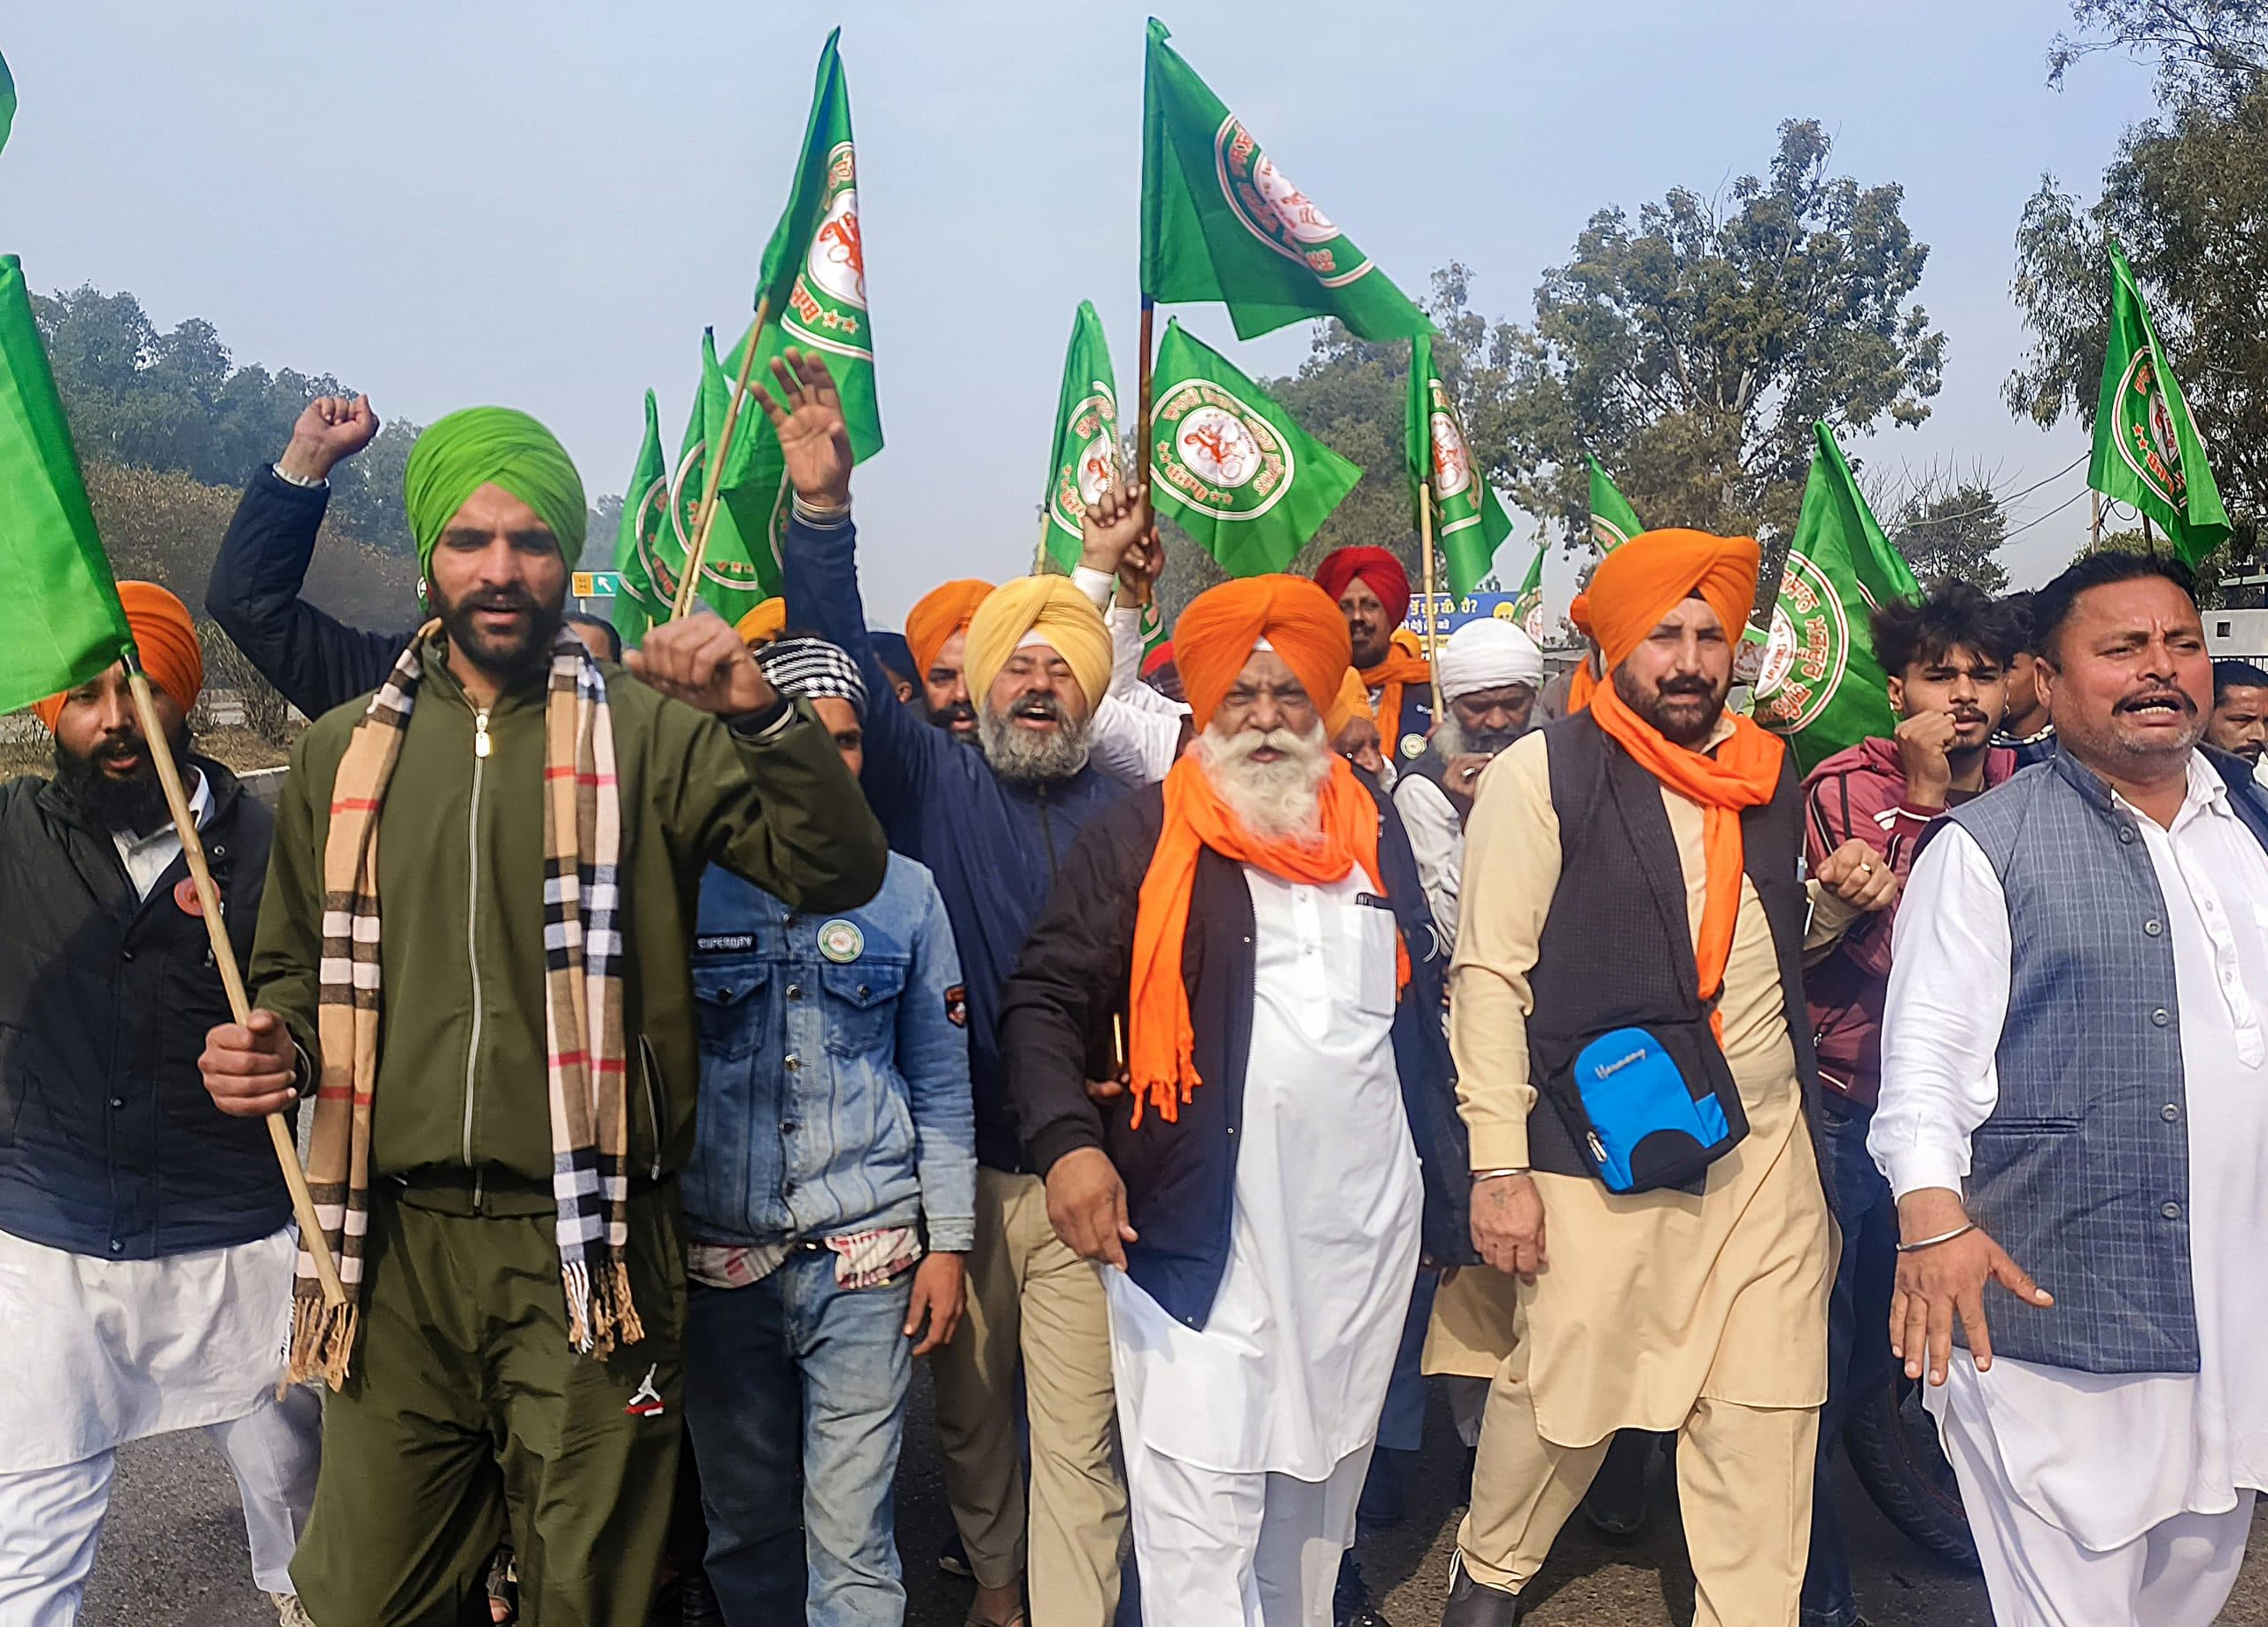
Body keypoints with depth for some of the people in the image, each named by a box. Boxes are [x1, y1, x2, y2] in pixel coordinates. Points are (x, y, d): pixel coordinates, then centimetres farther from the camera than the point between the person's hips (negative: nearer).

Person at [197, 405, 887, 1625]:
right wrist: (271, 1043, 0)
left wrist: (761, 717, -23)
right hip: (395, 1245, 3)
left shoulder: (649, 732, -2)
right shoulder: (344, 752, 10)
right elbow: (295, 966, 20)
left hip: (584, 1248, -3)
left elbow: (839, 873, -11)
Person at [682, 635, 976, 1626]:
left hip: (865, 1256, 0)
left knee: (851, 1530, 3)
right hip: (718, 1256, 1)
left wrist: (947, 1244, 3)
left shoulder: (904, 892, 3)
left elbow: (942, 1086, 7)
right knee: (745, 1520, 14)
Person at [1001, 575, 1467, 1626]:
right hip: (1198, 1228, -4)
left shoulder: (1372, 834, 13)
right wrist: (1069, 1139, -21)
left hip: (1360, 1229, 5)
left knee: (1319, 1480, 16)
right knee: (1200, 1506, -6)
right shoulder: (1138, 839, -2)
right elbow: (1043, 1001, -6)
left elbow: (1417, 1004, 21)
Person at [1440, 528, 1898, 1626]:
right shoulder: (1544, 773, -7)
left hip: (1766, 1137, 5)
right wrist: (1500, 1165, -14)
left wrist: (1835, 903, 3)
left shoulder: (1765, 774, 11)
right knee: (1564, 1391, 6)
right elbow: (1488, 975, -10)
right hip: (1602, 1146, -5)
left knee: (1766, 1408, 6)